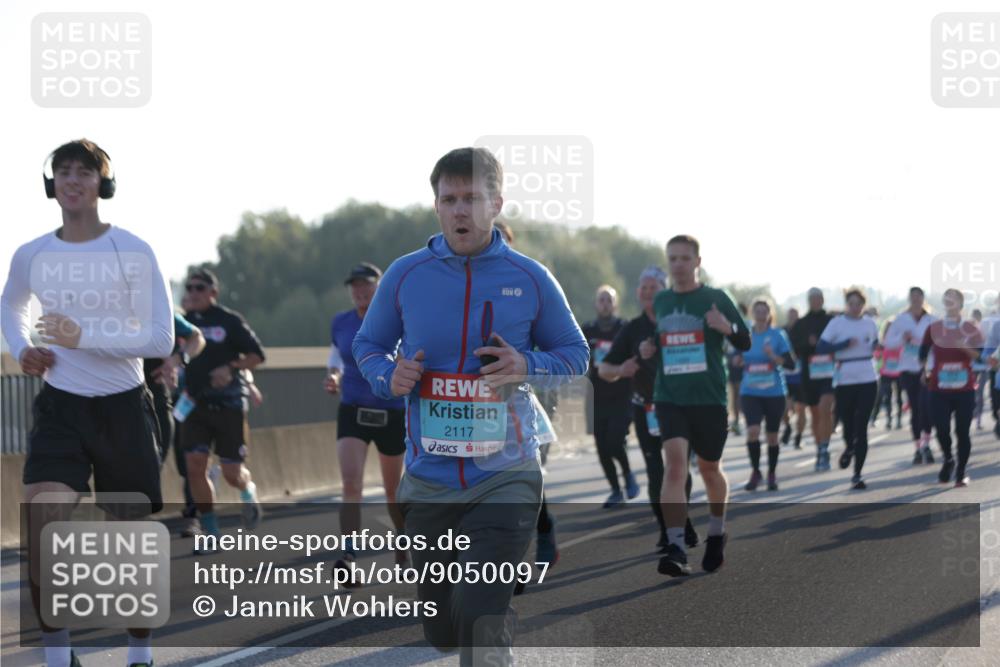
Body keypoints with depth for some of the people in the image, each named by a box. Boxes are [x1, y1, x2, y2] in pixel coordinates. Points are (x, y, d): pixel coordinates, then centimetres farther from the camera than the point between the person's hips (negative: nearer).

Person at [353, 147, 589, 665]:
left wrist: (527, 367, -13)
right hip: (428, 481, 3)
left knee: (481, 623, -17)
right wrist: (388, 376, -8)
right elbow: (367, 344, 15)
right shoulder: (405, 275, 2)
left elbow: (576, 355, 7)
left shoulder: (530, 279, -2)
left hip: (505, 480, -3)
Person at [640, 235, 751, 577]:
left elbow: (745, 343, 1)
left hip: (709, 398, -1)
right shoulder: (660, 301, 9)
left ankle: (716, 533, 40)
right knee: (674, 463, -17)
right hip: (670, 397, 1)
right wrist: (648, 349, 2)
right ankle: (676, 549, -23)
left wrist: (728, 327, -20)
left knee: (709, 469, 13)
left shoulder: (716, 299, -2)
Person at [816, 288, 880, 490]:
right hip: (844, 381, -1)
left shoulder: (870, 324, 6)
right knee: (847, 423, 10)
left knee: (861, 428, -5)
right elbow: (821, 348, -10)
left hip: (868, 381, 1)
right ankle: (849, 448, 47)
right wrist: (845, 344, -17)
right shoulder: (836, 323, -2)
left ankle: (857, 475, -4)